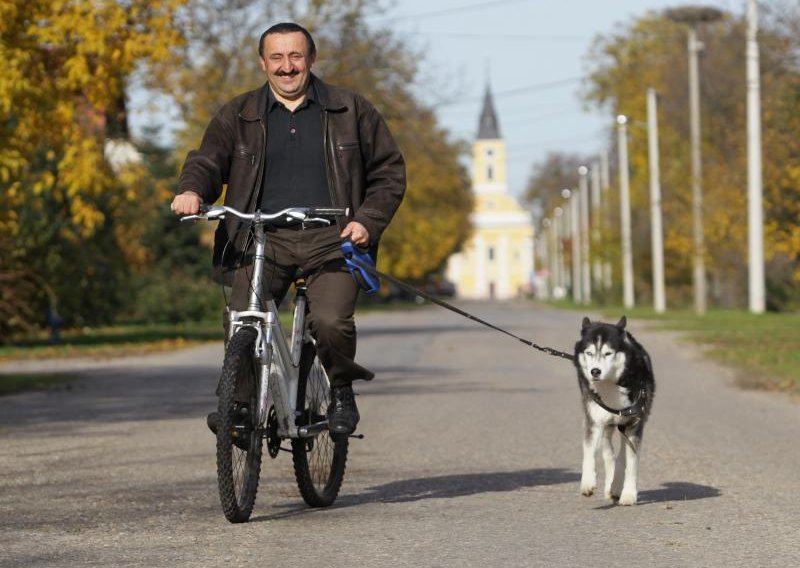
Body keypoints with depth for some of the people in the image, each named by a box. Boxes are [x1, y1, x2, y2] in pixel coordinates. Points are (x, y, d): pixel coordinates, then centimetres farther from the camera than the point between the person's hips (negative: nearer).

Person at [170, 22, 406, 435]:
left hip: (330, 239, -1)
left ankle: (341, 391, 4)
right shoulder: (237, 117, 14)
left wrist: (368, 221, -3)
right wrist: (191, 190, -16)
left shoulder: (351, 111, 11)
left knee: (330, 322, -24)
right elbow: (208, 160, 8)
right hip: (264, 238, 1)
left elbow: (388, 171, 13)